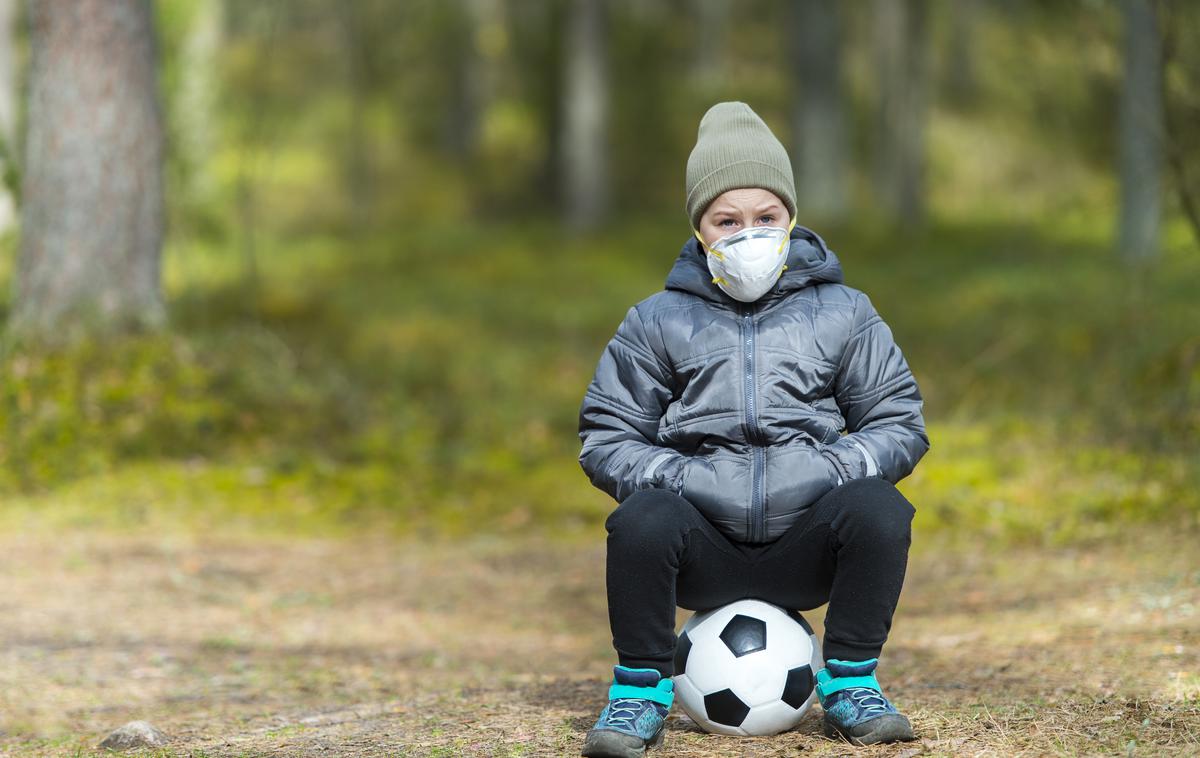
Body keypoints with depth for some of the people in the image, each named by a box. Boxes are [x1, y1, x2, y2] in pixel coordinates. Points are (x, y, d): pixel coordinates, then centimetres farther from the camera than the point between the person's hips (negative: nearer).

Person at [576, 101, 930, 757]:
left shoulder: (843, 315, 8)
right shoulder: (658, 322, 7)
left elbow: (899, 427, 6)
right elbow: (605, 439, 5)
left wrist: (834, 469, -14)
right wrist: (671, 477, -15)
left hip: (805, 553, 1)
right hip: (703, 552, -1)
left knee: (878, 507, -30)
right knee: (641, 521, -33)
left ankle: (850, 682, -9)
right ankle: (640, 691, -10)